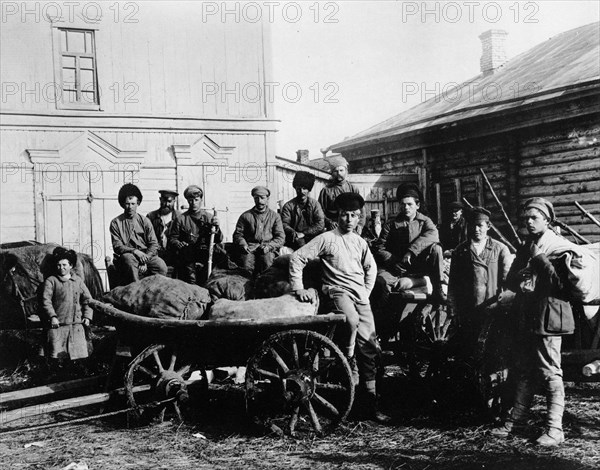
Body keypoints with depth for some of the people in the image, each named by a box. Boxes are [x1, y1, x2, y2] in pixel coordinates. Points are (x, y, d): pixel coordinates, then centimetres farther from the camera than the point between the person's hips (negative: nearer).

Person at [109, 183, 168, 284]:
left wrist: (145, 259, -13)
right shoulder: (115, 223, 7)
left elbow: (154, 244, 6)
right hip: (127, 255, -2)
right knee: (129, 259, -38)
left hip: (146, 255, 2)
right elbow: (117, 246, -3)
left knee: (161, 266, -28)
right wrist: (135, 251, -20)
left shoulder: (144, 221, 13)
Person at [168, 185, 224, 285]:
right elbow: (172, 239, 9)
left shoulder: (209, 217, 15)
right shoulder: (180, 219, 12)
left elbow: (219, 240, 9)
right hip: (188, 254, -2)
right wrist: (179, 244, -13)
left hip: (206, 252, 2)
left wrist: (216, 227, -10)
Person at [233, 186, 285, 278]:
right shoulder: (246, 216, 17)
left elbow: (280, 237, 9)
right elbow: (238, 234, 14)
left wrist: (269, 246, -10)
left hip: (268, 249, 0)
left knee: (267, 261, -34)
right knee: (246, 264, -31)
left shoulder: (274, 216, 16)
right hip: (250, 248, 0)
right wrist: (243, 245, -8)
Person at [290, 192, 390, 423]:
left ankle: (371, 403, 10)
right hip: (338, 290, -5)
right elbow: (297, 258, -6)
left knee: (369, 347, 2)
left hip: (361, 295, 6)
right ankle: (349, 367, -19)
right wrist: (298, 287, -12)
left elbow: (371, 267, 30)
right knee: (351, 320, -40)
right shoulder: (326, 239, -1)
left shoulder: (359, 241, 16)